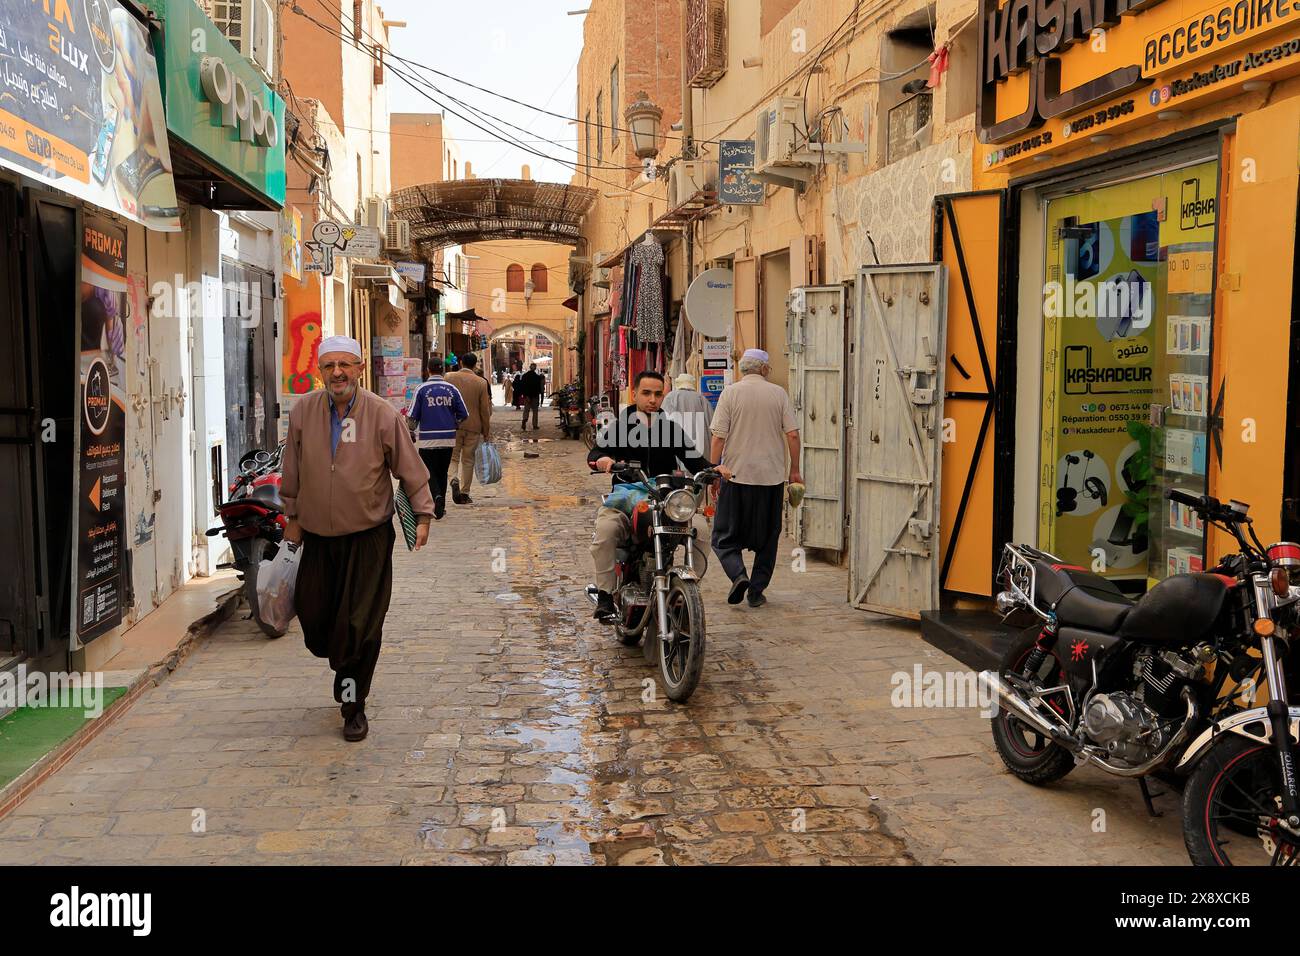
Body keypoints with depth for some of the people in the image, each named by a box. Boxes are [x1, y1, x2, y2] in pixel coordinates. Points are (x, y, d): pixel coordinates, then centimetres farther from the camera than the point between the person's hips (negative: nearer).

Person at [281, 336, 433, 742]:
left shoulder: (383, 414, -9)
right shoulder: (302, 411, -1)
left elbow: (410, 468, -1)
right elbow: (292, 471, 10)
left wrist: (422, 514, -2)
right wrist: (292, 517, 14)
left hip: (368, 537, -3)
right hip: (317, 536, 3)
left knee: (361, 625, -4)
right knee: (314, 618, 5)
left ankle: (354, 707, 12)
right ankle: (343, 664, 39)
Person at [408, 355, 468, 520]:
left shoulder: (422, 389, -6)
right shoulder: (452, 389, 1)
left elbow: (413, 416, -4)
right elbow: (463, 414, 3)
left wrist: (411, 432, 13)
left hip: (427, 439, -3)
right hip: (448, 439, 3)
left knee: (429, 472, 4)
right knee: (442, 472, 14)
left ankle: (437, 497, -21)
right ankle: (441, 506, 17)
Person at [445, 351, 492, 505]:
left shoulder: (449, 377, -2)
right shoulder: (481, 383, -4)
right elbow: (485, 410, -1)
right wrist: (486, 432, 7)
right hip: (473, 426, 0)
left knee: (453, 457, 10)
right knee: (468, 460, 9)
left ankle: (455, 479, -18)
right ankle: (464, 493, 11)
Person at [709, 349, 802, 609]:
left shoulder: (730, 393, -2)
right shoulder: (779, 394, 2)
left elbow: (719, 438, -6)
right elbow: (792, 435, -1)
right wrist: (794, 470, 9)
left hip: (736, 474, -2)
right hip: (771, 476, 2)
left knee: (725, 536, 8)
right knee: (767, 537, 13)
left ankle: (738, 574, -15)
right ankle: (757, 591, 12)